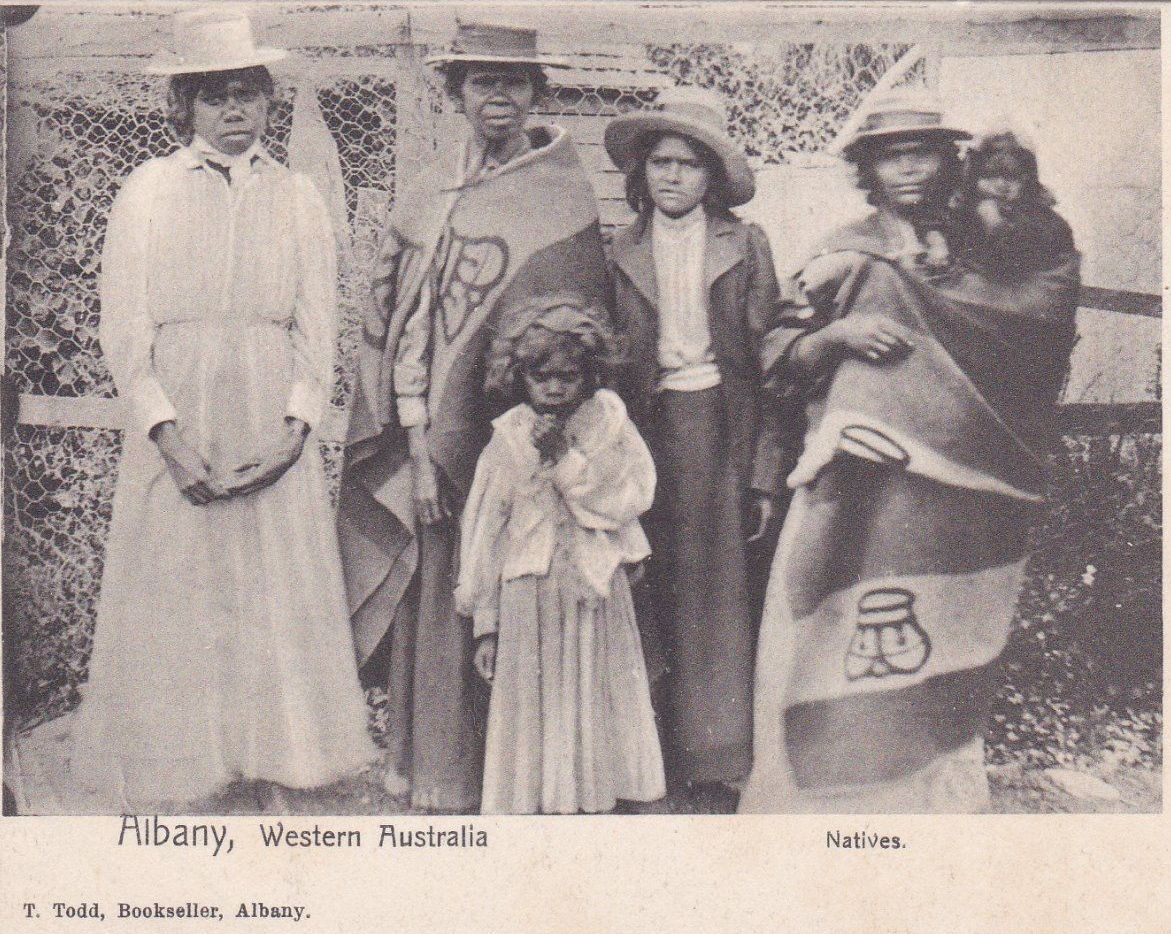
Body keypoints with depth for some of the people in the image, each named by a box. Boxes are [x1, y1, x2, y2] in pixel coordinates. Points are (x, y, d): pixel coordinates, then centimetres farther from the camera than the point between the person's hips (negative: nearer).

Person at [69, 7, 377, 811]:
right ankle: (164, 786, 11)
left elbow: (318, 329, 6)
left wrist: (294, 430, -8)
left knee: (280, 596, 2)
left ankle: (279, 765, 12)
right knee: (171, 601, 1)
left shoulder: (298, 198, 9)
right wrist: (169, 434, -12)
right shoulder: (148, 190, 4)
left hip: (274, 432, 2)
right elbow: (123, 329, -1)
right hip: (174, 425, -1)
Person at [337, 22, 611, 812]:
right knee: (437, 598, 4)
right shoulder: (428, 198, 12)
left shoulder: (567, 198, 3)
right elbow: (403, 324, 8)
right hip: (436, 441, 3)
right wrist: (418, 445, -1)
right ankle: (443, 784, 16)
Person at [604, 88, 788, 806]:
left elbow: (767, 361, 0)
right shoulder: (623, 253, 8)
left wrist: (765, 474, -6)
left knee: (720, 595, 1)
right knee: (654, 595, 3)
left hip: (721, 430, -1)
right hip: (648, 430, 2)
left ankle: (720, 760, 11)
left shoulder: (745, 245, 2)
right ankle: (654, 757, 14)